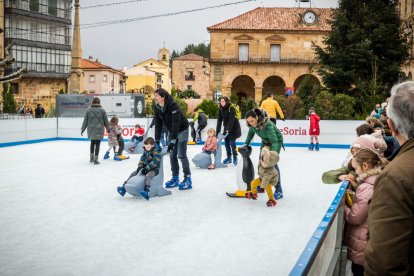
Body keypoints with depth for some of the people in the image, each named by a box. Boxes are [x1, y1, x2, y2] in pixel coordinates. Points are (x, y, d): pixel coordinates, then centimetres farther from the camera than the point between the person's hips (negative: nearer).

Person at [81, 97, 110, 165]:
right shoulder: (102, 110, -6)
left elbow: (85, 121, 1)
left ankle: (92, 157, 26)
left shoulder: (89, 110, -2)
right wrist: (108, 128, 16)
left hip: (91, 130, 2)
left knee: (92, 143, 20)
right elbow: (106, 121, 1)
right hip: (99, 130, -2)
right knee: (97, 144, 2)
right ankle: (95, 159, 1)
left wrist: (82, 129, 11)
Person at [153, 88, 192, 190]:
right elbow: (158, 124, -6)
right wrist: (157, 140, -10)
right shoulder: (157, 107, -9)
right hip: (171, 131, 7)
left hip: (182, 130, -7)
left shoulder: (173, 105, -30)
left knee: (181, 154, -11)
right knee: (172, 155, 6)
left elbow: (176, 123, -32)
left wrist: (173, 141, -34)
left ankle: (188, 179, -4)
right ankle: (175, 178, 15)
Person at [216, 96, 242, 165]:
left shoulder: (231, 108, -21)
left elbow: (232, 120, -28)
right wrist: (217, 130, -10)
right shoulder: (221, 109, -2)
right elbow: (219, 120, -3)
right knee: (226, 142, 4)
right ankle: (229, 157, 15)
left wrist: (228, 130, -34)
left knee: (232, 142, -11)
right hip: (226, 127, 6)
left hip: (234, 127, -6)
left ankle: (235, 157, 0)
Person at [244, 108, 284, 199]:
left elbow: (274, 140, -44)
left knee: (273, 163, -15)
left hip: (276, 140, -7)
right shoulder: (253, 124, -19)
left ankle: (279, 190, -10)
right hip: (265, 141, 7)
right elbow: (250, 133, 3)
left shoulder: (267, 125, -39)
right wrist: (246, 144, -5)